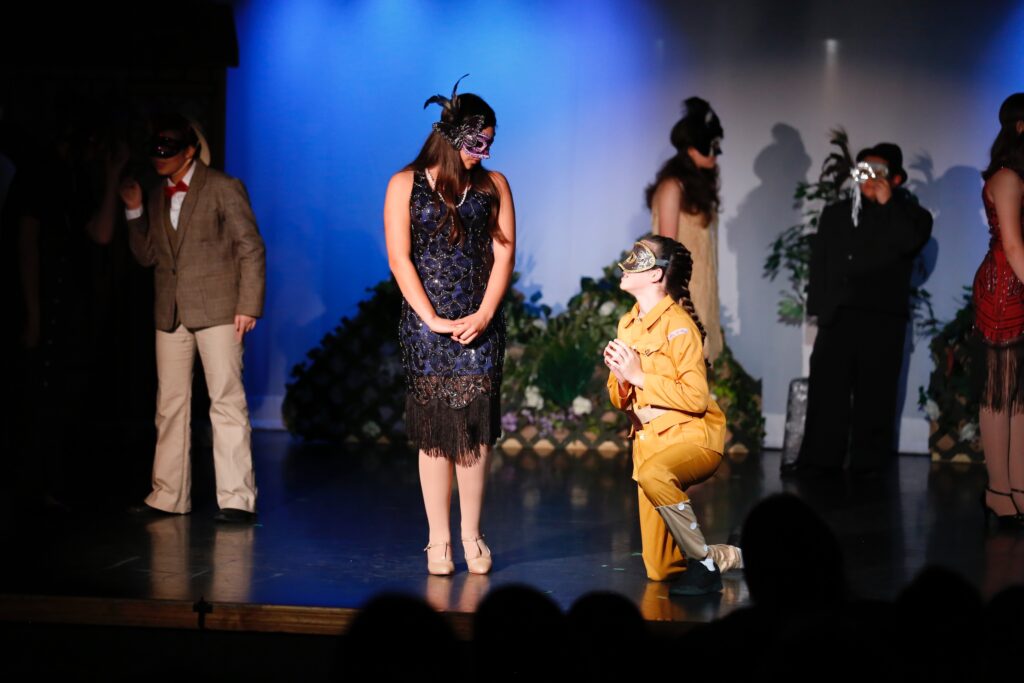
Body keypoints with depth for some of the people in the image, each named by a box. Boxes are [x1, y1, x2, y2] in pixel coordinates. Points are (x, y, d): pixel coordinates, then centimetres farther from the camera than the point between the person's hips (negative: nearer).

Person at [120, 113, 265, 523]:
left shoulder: (223, 188, -2)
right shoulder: (157, 198, 15)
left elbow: (251, 248, -4)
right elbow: (146, 256, 15)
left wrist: (248, 305, -11)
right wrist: (134, 211, 3)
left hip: (217, 310, -6)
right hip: (170, 314, 6)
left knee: (227, 401, -7)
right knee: (169, 405, 7)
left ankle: (236, 498, -7)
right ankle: (168, 495, 14)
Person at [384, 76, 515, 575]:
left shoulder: (493, 185, 10)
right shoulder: (406, 184, 4)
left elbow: (504, 254, 5)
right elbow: (399, 258, -2)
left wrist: (483, 315, -7)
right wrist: (432, 319, -9)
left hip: (480, 325, 2)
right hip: (426, 325, -2)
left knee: (476, 428, -1)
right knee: (434, 430, -2)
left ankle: (471, 535, 8)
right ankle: (438, 539, 4)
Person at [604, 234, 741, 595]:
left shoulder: (677, 324, -13)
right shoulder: (628, 325, 9)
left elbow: (696, 397, -21)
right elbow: (620, 400, 12)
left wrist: (639, 375, -20)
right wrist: (620, 378, -10)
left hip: (693, 436, -7)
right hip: (650, 441, 7)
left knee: (653, 474, -42)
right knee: (659, 569, 6)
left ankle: (704, 562, -26)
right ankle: (729, 557, 30)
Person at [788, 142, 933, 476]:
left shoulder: (910, 215, 9)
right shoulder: (835, 213, 19)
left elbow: (911, 243, -13)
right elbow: (819, 261, 16)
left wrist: (887, 204, -11)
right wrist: (817, 306, 6)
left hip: (882, 317, -3)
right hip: (838, 314, 3)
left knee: (874, 391, -1)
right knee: (827, 386, -1)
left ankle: (869, 460, 5)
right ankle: (819, 458, 1)